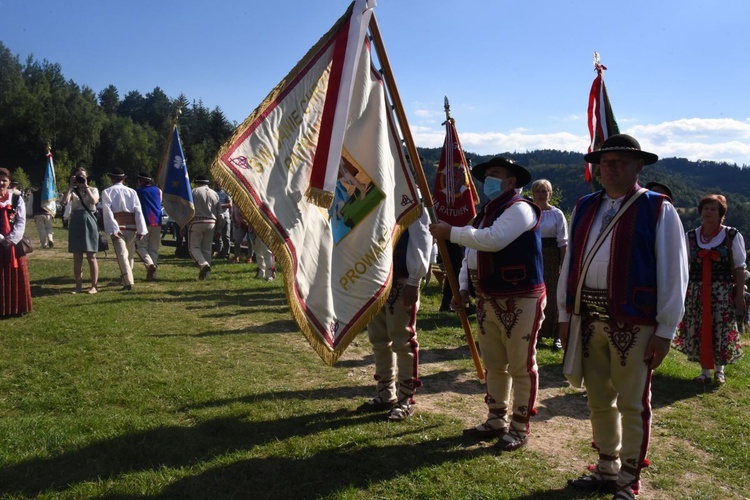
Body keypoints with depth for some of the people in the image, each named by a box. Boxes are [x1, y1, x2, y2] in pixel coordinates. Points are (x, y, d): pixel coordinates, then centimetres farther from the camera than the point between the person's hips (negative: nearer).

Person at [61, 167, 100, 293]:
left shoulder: (93, 190, 6)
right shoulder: (73, 191, 10)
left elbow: (94, 201, -16)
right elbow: (65, 201, -11)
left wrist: (86, 186, -11)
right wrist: (71, 185, -6)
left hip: (89, 222, -2)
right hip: (75, 223, 3)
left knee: (91, 257, -1)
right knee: (77, 258, 6)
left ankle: (93, 286, 3)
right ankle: (78, 285, 13)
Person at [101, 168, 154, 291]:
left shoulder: (106, 192, 2)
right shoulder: (132, 191, 9)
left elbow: (108, 212, -9)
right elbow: (138, 211, 2)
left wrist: (112, 229, -14)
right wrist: (141, 230, 0)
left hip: (118, 227, -3)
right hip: (131, 226, 3)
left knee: (122, 254, -4)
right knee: (130, 254, 18)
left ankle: (128, 282, -10)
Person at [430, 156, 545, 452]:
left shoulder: (519, 208, -12)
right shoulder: (485, 213, 17)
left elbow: (493, 239, -28)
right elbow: (471, 254, 18)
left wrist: (450, 232, -21)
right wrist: (463, 287, 5)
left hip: (520, 301, -9)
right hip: (488, 301, 9)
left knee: (521, 366, 2)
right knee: (494, 365, 17)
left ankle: (520, 427, 14)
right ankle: (496, 421, 30)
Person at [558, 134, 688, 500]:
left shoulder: (658, 210, -5)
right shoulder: (584, 208, 11)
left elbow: (673, 274, -6)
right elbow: (570, 264, 13)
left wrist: (665, 330, -9)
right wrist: (565, 315, 10)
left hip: (634, 323, -5)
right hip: (588, 319, 5)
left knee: (632, 405, 5)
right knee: (599, 401, 16)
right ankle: (606, 470, 33)